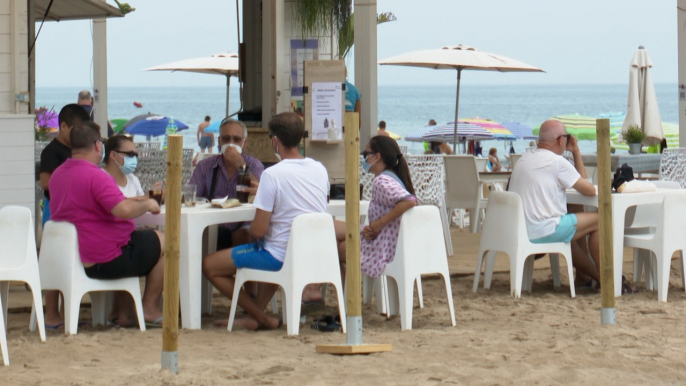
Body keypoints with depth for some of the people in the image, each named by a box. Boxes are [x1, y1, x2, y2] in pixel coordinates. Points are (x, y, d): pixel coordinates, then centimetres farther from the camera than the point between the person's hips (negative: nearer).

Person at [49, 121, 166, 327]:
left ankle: (124, 312, 26)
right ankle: (149, 309, 9)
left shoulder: (58, 175, 9)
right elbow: (124, 210, -33)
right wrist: (147, 204, -12)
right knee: (164, 242, 5)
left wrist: (133, 201, 21)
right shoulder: (96, 176, -22)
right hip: (106, 260, -10)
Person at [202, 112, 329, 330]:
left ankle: (263, 319, 9)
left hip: (280, 256, -7)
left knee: (209, 266, 6)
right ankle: (253, 317, 27)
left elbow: (258, 231, -18)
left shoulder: (273, 174, -19)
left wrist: (251, 233, 5)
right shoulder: (320, 170, 1)